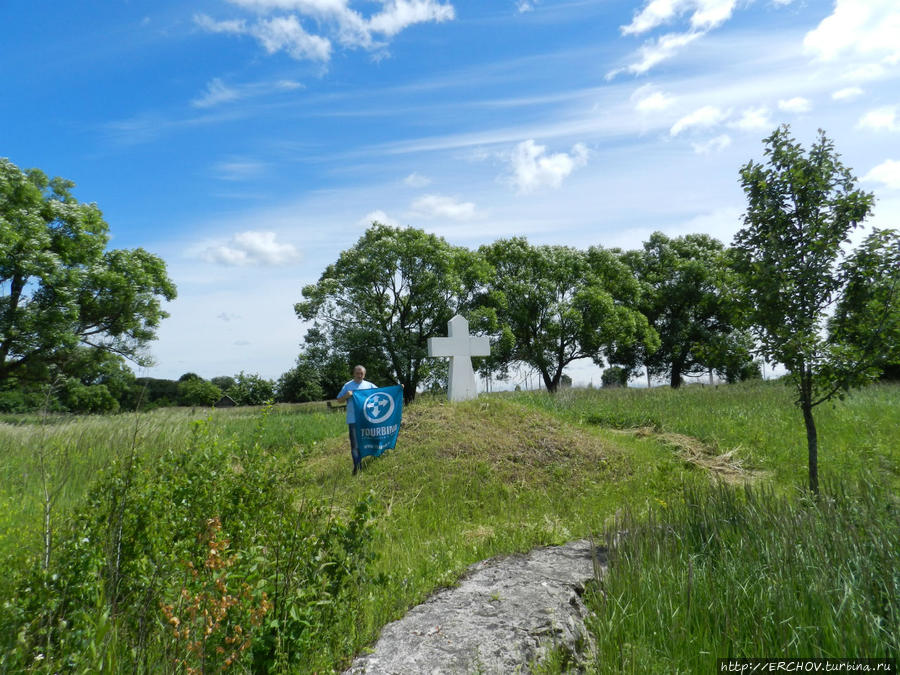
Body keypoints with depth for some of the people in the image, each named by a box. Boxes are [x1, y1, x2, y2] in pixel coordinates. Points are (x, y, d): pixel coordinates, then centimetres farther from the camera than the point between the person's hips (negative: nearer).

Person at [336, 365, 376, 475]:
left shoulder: (369, 385, 8)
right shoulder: (348, 386, 3)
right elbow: (339, 399, 5)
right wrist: (347, 395, -16)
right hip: (353, 419, -3)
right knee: (354, 443, -5)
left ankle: (360, 464, 24)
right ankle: (356, 466, -1)